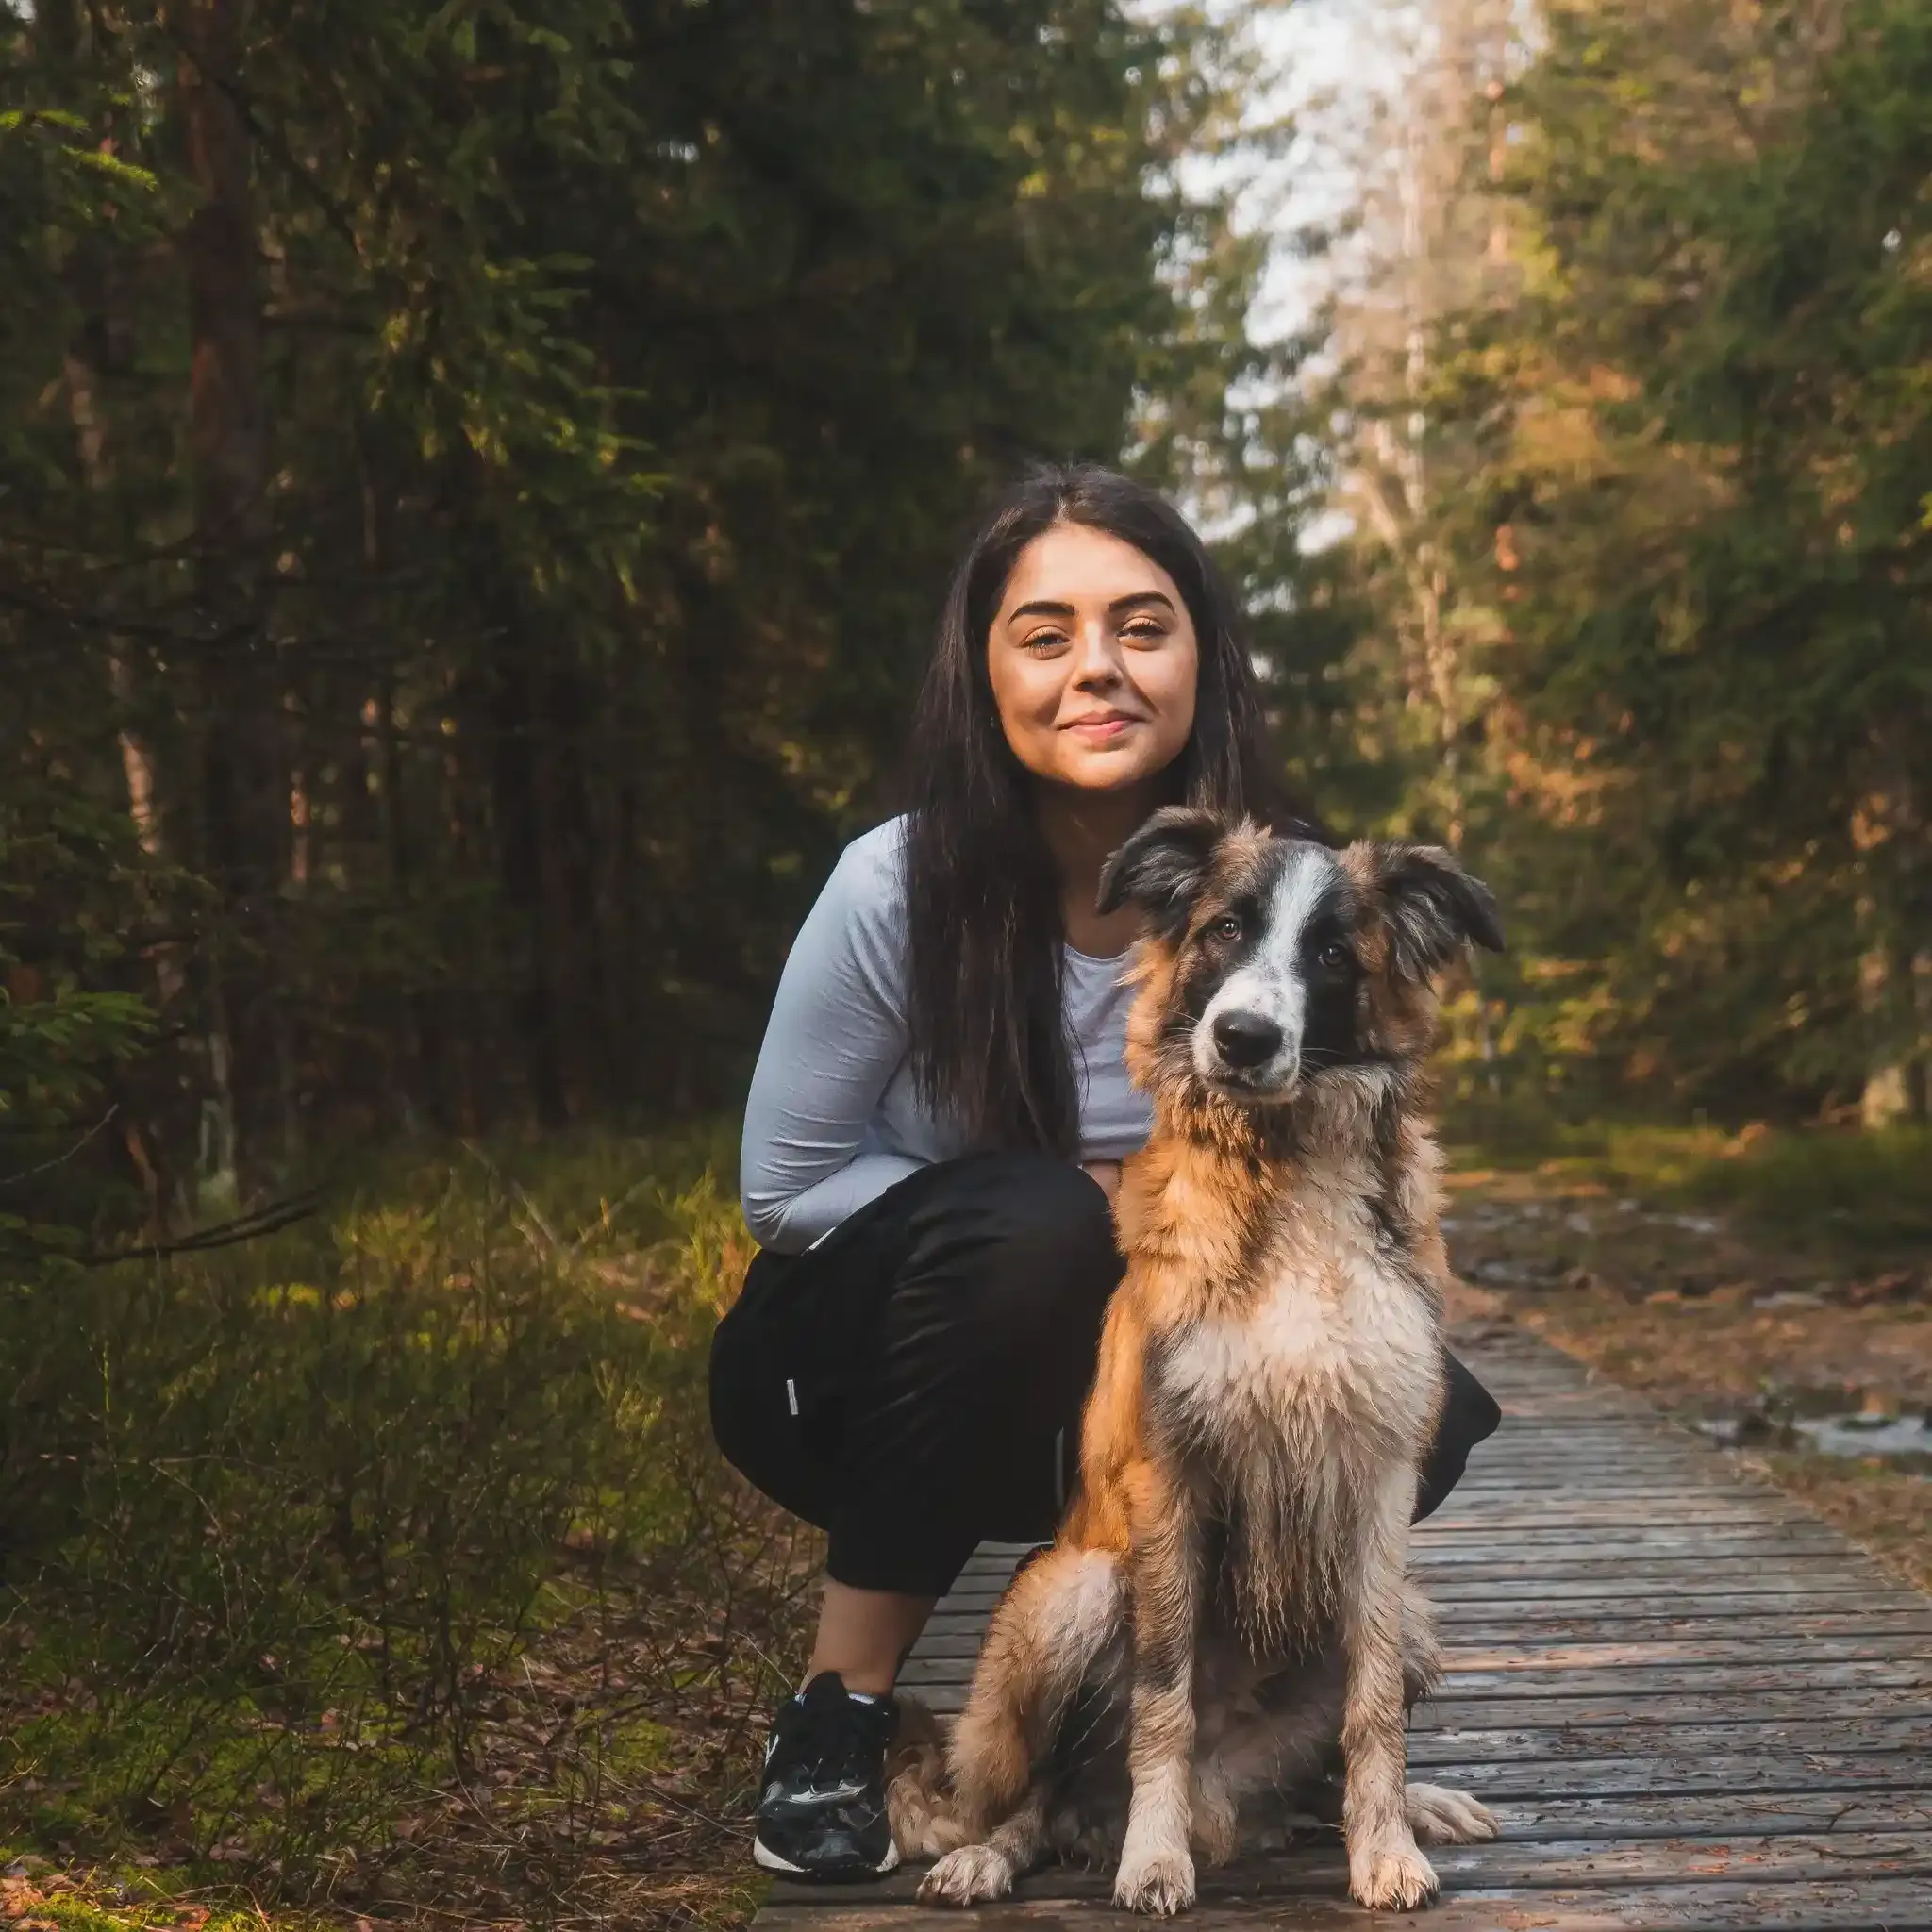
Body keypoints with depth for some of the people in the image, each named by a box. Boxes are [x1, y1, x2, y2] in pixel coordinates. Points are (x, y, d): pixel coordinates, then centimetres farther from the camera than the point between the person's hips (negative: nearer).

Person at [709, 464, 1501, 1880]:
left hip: (1105, 1373, 3)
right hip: (866, 1374, -3)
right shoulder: (900, 890, -20)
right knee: (1032, 1221, -35)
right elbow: (785, 1186, -12)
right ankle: (841, 1703, -20)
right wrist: (1091, 1206, -20)